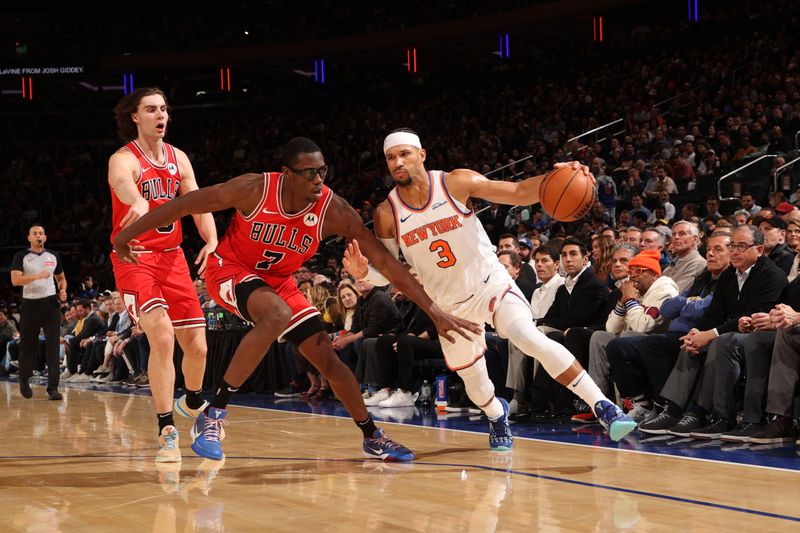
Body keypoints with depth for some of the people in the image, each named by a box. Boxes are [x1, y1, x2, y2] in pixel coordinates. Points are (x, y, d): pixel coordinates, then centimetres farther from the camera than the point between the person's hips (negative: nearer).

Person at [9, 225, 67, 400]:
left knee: (53, 345, -9)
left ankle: (53, 388, -10)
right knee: (28, 346, 7)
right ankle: (24, 380, 32)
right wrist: (38, 276, -25)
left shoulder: (53, 256, 10)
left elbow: (61, 278, 23)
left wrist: (63, 291, 2)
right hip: (30, 305, -2)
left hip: (51, 303, 2)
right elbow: (15, 280, -14)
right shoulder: (21, 257, -1)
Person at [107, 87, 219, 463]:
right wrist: (139, 202, -59)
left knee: (197, 346, 7)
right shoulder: (124, 159, -11)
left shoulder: (178, 159, 8)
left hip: (172, 257, 6)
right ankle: (167, 431, -17)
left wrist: (212, 240, -19)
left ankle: (192, 403, 39)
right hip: (135, 259, -6)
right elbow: (121, 182, -35)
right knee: (162, 336, -24)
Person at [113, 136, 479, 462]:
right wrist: (128, 234, -11)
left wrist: (434, 312, -23)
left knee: (328, 358, 1)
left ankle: (373, 439, 22)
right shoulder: (254, 189, -29)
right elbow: (185, 204, -17)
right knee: (277, 315, -36)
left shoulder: (334, 211, -22)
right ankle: (212, 415, -30)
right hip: (229, 270, -4)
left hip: (279, 281, 4)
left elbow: (385, 262, -20)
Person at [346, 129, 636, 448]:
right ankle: (496, 414, 50)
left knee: (531, 339, -28)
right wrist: (364, 272, -24)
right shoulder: (386, 214, -10)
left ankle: (603, 407, -23)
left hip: (490, 284, -3)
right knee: (473, 380, 12)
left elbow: (519, 193, -15)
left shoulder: (457, 182, -14)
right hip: (448, 304, 3)